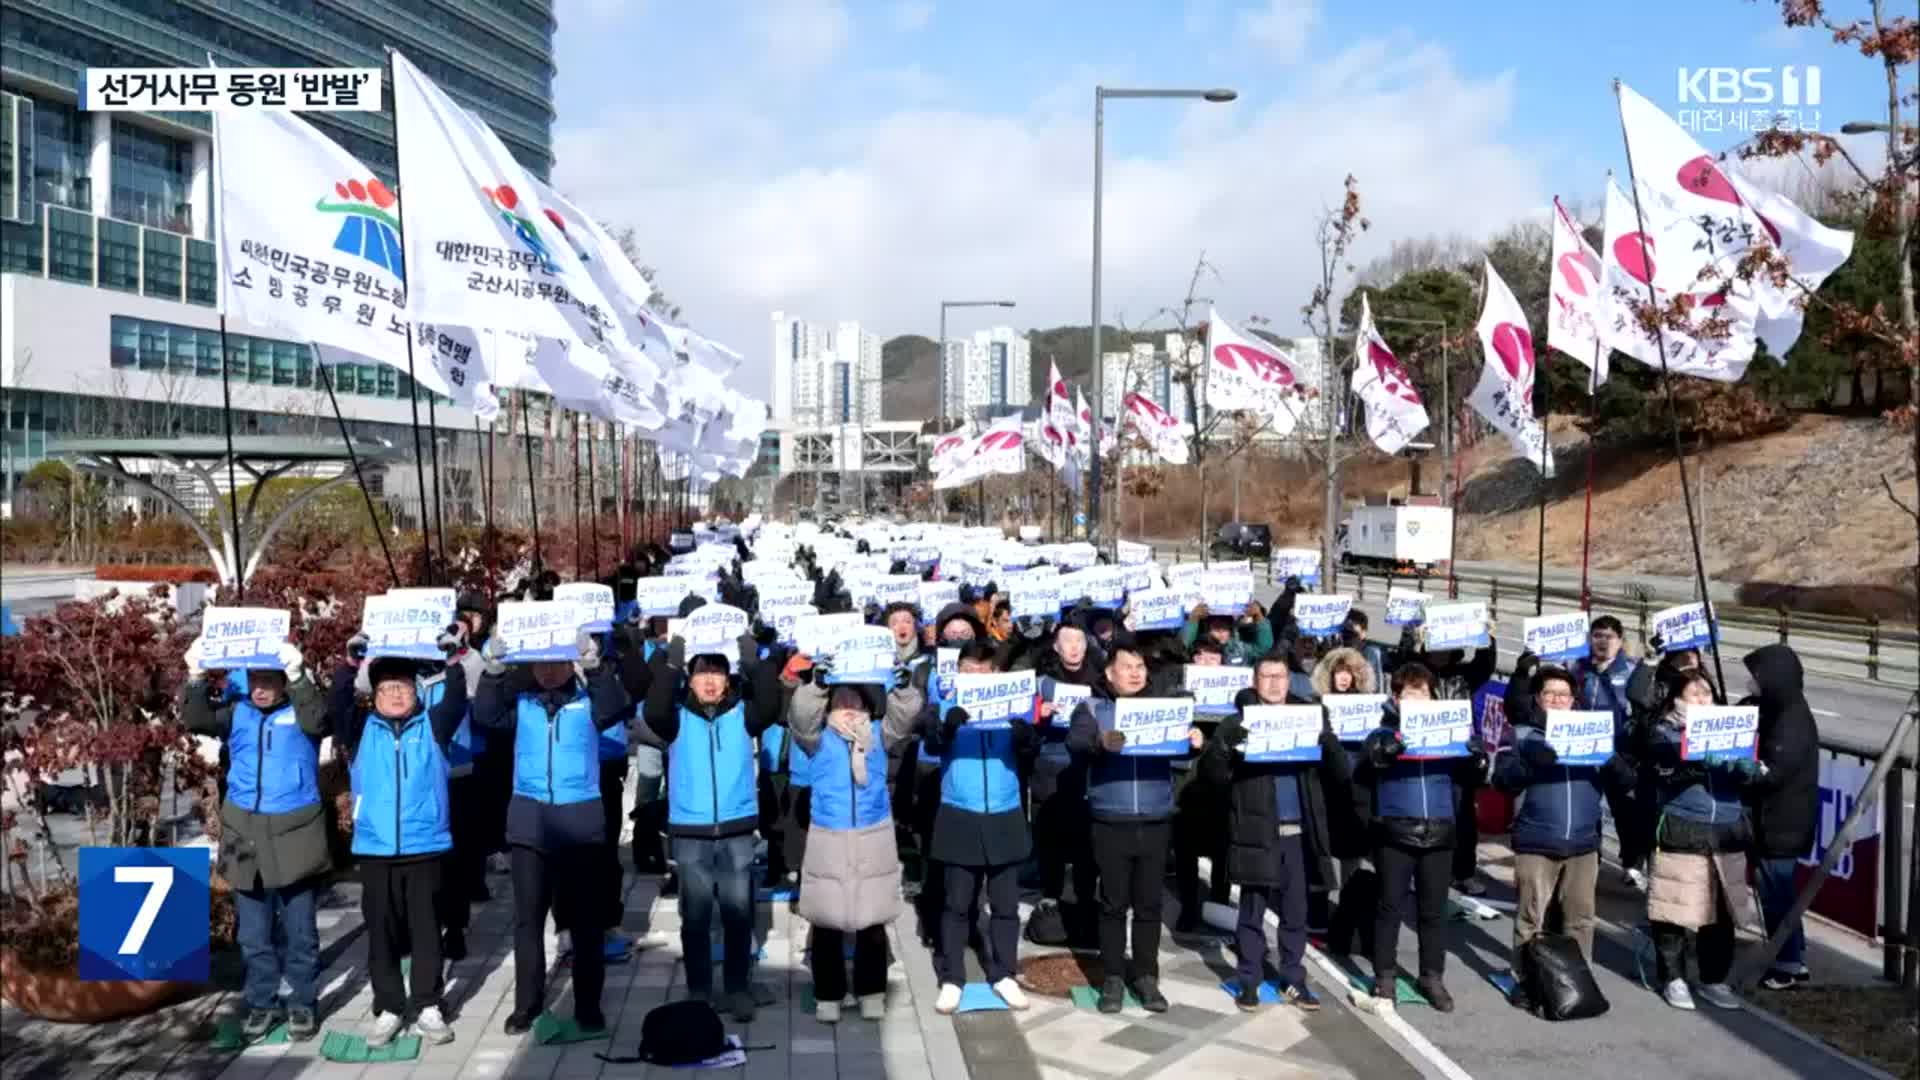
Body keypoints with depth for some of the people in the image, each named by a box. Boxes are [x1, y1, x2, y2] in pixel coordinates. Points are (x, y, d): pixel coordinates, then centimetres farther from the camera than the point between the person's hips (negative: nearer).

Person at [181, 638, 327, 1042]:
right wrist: (196, 677, -23)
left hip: (294, 834, -3)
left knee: (299, 930, 5)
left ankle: (303, 1004, 17)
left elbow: (318, 721, -23)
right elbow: (195, 720, -7)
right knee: (254, 932, 11)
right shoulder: (237, 713, 7)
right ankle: (261, 1003, 21)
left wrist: (297, 675, -34)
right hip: (245, 832, 3)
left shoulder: (300, 711, -2)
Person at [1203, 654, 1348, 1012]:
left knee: (1296, 913, 9)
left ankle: (1293, 982, 19)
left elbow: (1339, 775, 5)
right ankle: (1249, 983, 13)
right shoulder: (1237, 723, 2)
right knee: (1252, 912, 4)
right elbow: (1211, 775, -6)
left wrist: (1330, 742, -15)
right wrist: (1225, 745, -25)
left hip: (1299, 833, 3)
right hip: (1257, 832, -3)